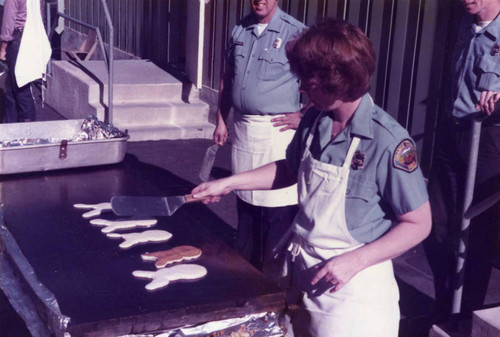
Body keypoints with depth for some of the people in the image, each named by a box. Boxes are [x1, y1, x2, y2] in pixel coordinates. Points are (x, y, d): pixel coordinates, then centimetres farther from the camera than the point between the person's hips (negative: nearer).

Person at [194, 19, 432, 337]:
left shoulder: (387, 141, -23)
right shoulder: (313, 122, -4)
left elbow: (418, 224, -16)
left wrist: (354, 261, -23)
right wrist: (228, 183, 11)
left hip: (351, 289, -6)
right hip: (304, 275, 6)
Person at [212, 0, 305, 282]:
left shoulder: (295, 33, -11)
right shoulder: (240, 30, 9)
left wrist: (304, 116, -13)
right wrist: (221, 121, 16)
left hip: (277, 130, -6)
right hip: (242, 129, 7)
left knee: (278, 208, -4)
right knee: (245, 200, 18)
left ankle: (273, 281, 8)